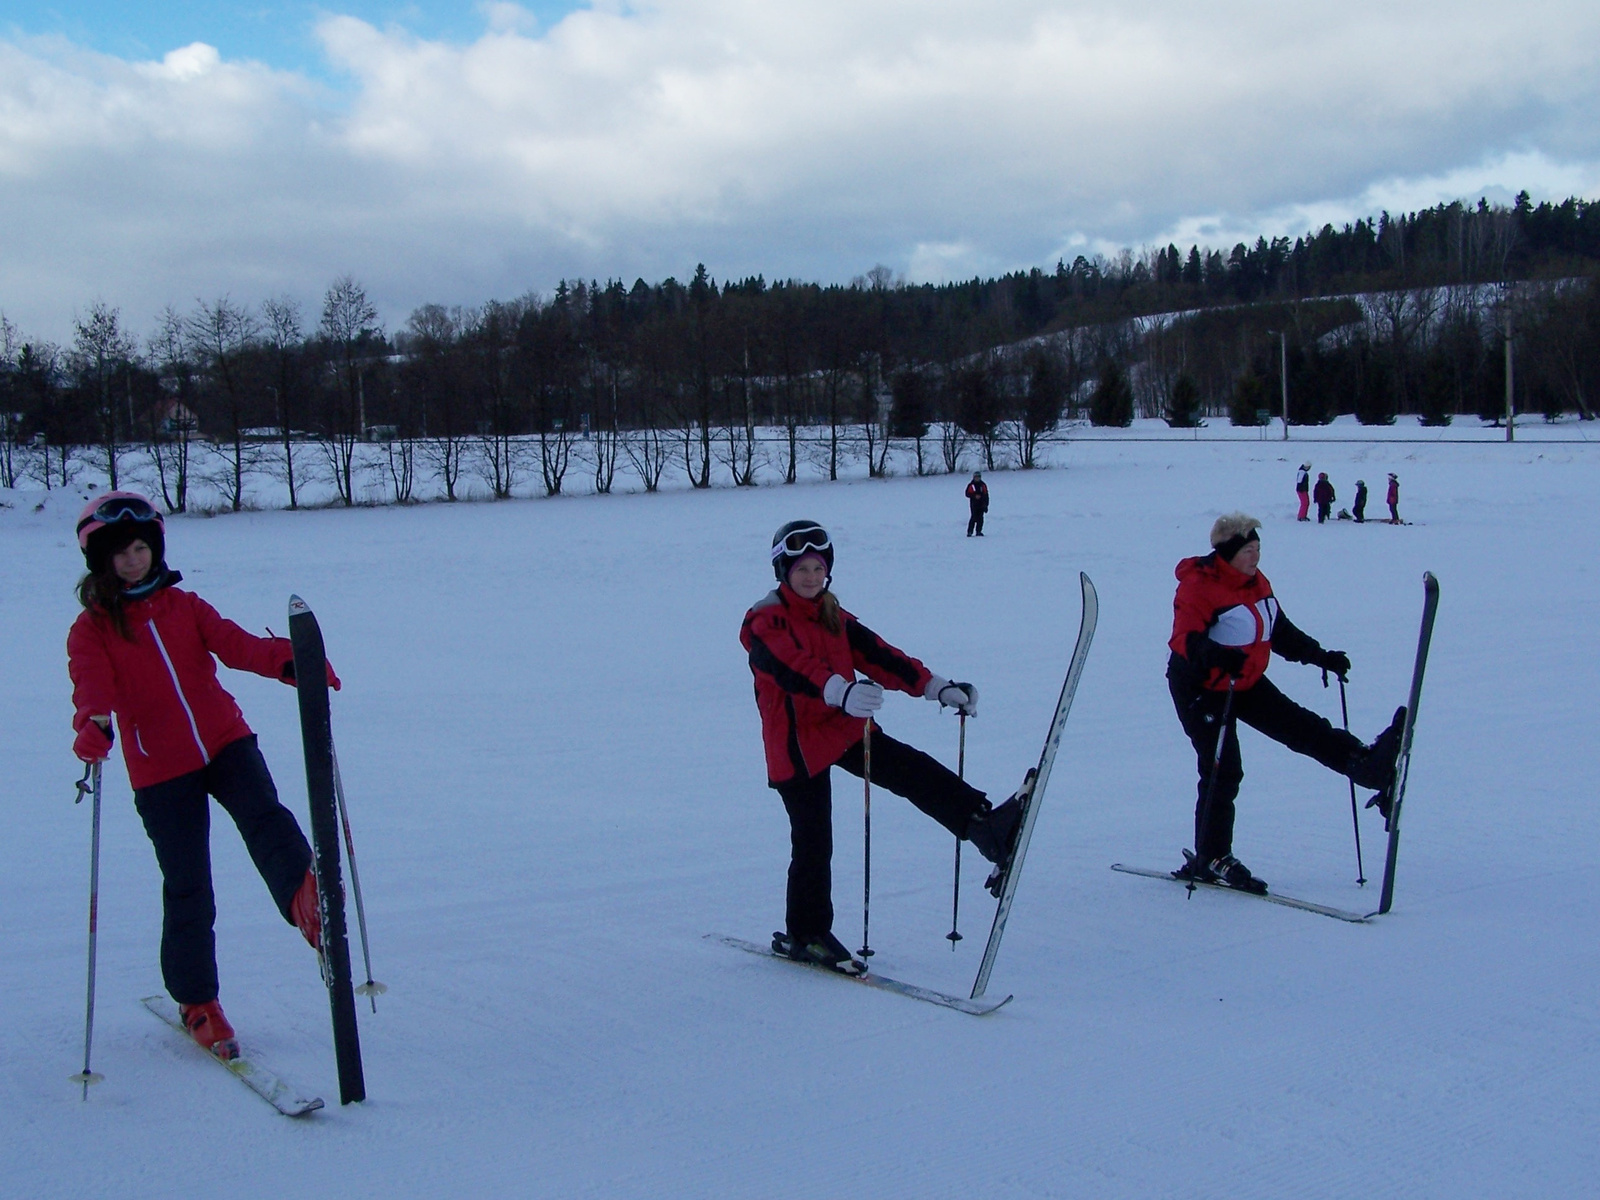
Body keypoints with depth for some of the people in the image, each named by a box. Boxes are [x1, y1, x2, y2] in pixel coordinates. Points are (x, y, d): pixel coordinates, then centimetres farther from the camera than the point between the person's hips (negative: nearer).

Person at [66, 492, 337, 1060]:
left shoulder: (185, 606, 12)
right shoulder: (91, 628, 4)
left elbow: (236, 644, -3)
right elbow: (91, 684, -14)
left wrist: (289, 663, -24)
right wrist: (94, 725, -38)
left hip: (225, 741, 2)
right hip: (160, 770, -2)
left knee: (264, 817, -27)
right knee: (186, 888, 1)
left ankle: (305, 897, -47)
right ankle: (196, 1002, 15)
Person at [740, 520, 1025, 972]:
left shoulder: (833, 617, 12)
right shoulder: (765, 623, -12)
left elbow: (877, 655, 8)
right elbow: (792, 667, -32)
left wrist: (936, 686, -2)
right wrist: (840, 692, -51)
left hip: (846, 728, 6)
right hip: (798, 744, -6)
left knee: (911, 770, -17)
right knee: (813, 844, 0)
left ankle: (984, 825, -28)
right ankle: (804, 935, 16)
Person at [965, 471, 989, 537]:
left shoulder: (983, 485, 11)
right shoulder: (971, 485, 1)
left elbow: (986, 495, 13)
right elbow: (967, 494, -2)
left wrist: (986, 505, 9)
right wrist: (974, 496, -18)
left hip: (981, 504, 3)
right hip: (973, 504, -3)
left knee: (980, 519, 1)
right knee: (974, 518, -10)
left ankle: (978, 531, 8)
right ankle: (969, 532, -7)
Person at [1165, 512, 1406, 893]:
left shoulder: (1256, 582, 6)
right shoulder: (1198, 587, -21)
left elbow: (1281, 632, 17)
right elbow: (1185, 640, -33)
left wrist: (1321, 657, 14)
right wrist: (1216, 655, -52)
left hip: (1246, 683, 8)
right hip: (1201, 689, -8)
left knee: (1299, 725, 2)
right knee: (1223, 772, -6)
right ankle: (1211, 860, 2)